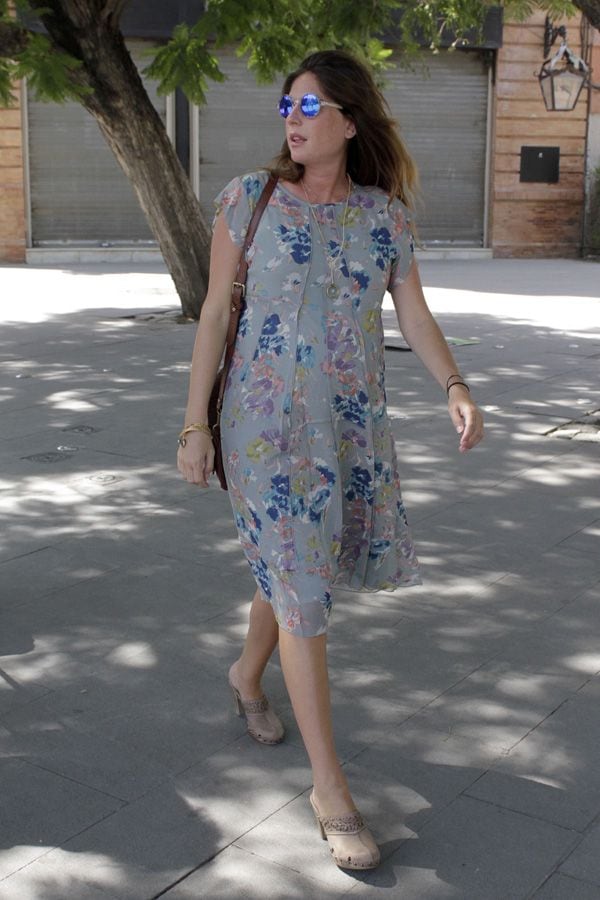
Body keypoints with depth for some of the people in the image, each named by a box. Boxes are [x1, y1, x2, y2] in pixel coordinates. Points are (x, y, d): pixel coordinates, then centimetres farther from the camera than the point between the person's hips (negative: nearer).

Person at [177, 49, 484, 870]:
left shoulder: (385, 212, 2)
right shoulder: (249, 198, -5)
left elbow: (415, 316, 1)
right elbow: (215, 312, -3)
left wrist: (456, 389, -18)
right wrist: (195, 426, -6)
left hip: (354, 421, 4)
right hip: (266, 422, -4)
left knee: (297, 562, 17)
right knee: (302, 590, -3)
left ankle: (249, 673, 49)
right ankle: (331, 788, 8)